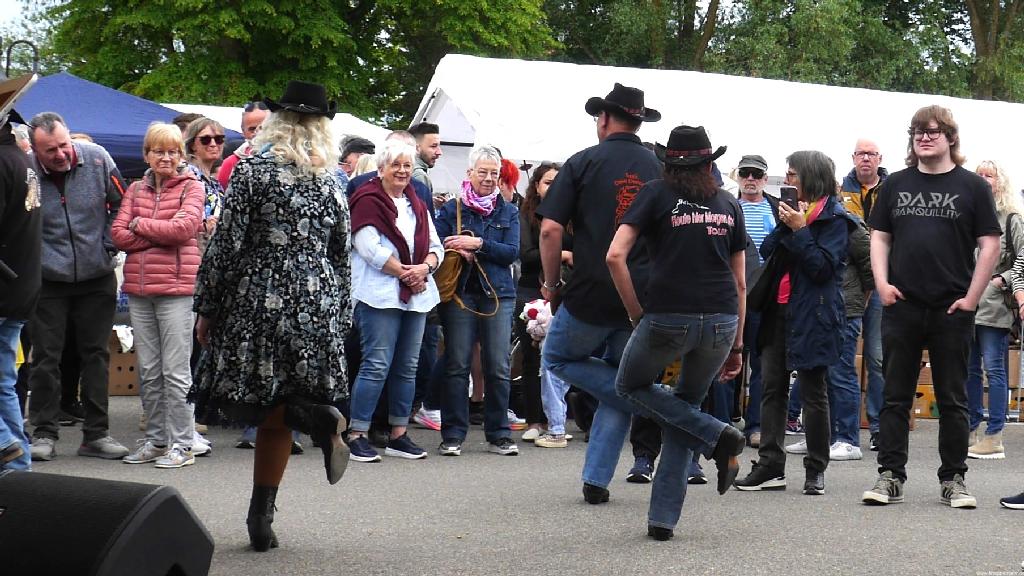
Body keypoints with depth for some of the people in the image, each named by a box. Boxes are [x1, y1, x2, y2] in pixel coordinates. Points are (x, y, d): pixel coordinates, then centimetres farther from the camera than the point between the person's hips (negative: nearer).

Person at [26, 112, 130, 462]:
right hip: (47, 279, -2)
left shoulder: (97, 160, -9)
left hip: (97, 278, 2)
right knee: (46, 357, 1)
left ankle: (96, 433, 16)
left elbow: (120, 204, 4)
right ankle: (44, 434, 10)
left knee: (96, 354, 8)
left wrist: (109, 247, 1)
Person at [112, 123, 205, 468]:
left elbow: (184, 227, -15)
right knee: (148, 371, 10)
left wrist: (139, 225, -5)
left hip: (176, 287, -5)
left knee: (175, 371, -4)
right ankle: (155, 440, 19)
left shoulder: (191, 187, 1)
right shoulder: (135, 189, 13)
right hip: (138, 288, 5)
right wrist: (161, 235, -7)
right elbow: (118, 234, 2)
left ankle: (181, 444, 1)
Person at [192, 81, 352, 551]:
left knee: (244, 396, 7)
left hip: (259, 298, -4)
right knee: (274, 413, 11)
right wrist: (339, 319, 21)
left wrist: (207, 307, 0)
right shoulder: (331, 183, 7)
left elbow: (226, 244, -8)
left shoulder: (251, 170, -6)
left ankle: (316, 417, -16)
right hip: (317, 304, 4)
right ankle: (261, 520, 5)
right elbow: (342, 256, 12)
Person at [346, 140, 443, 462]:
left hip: (416, 295, 8)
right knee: (377, 365, -11)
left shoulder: (417, 205, 19)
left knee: (407, 367, 9)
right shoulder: (368, 200, -5)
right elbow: (370, 248, -13)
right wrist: (405, 272, -13)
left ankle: (399, 436, 16)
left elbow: (435, 245, 15)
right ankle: (356, 436, -7)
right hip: (380, 294, -8)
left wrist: (425, 268, -6)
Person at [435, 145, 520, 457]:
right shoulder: (452, 209, 7)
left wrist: (478, 244, -12)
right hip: (460, 293, -1)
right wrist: (459, 252, -18)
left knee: (498, 368, 0)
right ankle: (453, 435, 4)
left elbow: (512, 252, -1)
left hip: (499, 294, 1)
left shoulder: (508, 212, 11)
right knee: (457, 365, -2)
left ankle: (499, 435, 8)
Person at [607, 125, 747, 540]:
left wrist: (636, 313, 4)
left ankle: (716, 437, 5)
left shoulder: (656, 194, 5)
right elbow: (740, 283, 16)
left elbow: (615, 256, -6)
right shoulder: (729, 205, 15)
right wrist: (737, 344, 21)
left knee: (630, 385, 23)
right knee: (687, 404, 21)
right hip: (721, 320, 4)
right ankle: (663, 518, 15)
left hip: (667, 316, -4)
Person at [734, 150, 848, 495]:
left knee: (813, 392, 1)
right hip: (779, 311, 8)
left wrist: (799, 230, -18)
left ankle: (816, 470, 10)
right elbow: (766, 252, 12)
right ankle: (770, 466, 7)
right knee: (773, 388, 5)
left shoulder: (832, 217, -7)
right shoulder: (792, 209, 16)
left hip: (811, 315, -7)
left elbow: (823, 266, -16)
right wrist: (784, 225, -4)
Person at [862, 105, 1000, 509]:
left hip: (952, 310, -2)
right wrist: (882, 284, -2)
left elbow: (990, 245, -1)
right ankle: (890, 477, 9)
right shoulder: (896, 185, 10)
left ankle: (953, 480, 12)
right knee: (895, 397, 4)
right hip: (902, 307, 2)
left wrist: (971, 298, -8)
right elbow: (879, 237, 12)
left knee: (953, 399, 5)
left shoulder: (972, 186, 2)